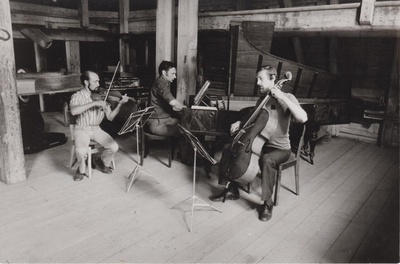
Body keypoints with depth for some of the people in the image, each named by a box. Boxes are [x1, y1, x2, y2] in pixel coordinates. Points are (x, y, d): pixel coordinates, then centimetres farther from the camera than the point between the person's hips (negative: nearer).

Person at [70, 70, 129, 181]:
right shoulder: (77, 96, -6)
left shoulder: (101, 97, 3)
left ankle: (103, 162, 16)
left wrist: (120, 104, -16)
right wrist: (94, 103, -33)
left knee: (114, 147, -17)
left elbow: (110, 117, -2)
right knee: (81, 151, -31)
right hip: (82, 129, -3)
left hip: (96, 129, 3)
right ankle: (81, 170, 4)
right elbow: (73, 111, -29)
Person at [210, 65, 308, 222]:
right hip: (260, 143, 7)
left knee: (266, 160, -38)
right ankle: (232, 189, 10)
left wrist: (282, 97, -29)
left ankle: (267, 203, -16)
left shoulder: (287, 98, -12)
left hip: (280, 149, -7)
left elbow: (303, 118, -29)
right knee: (229, 148, -3)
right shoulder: (262, 99, 8)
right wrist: (240, 123, 1)